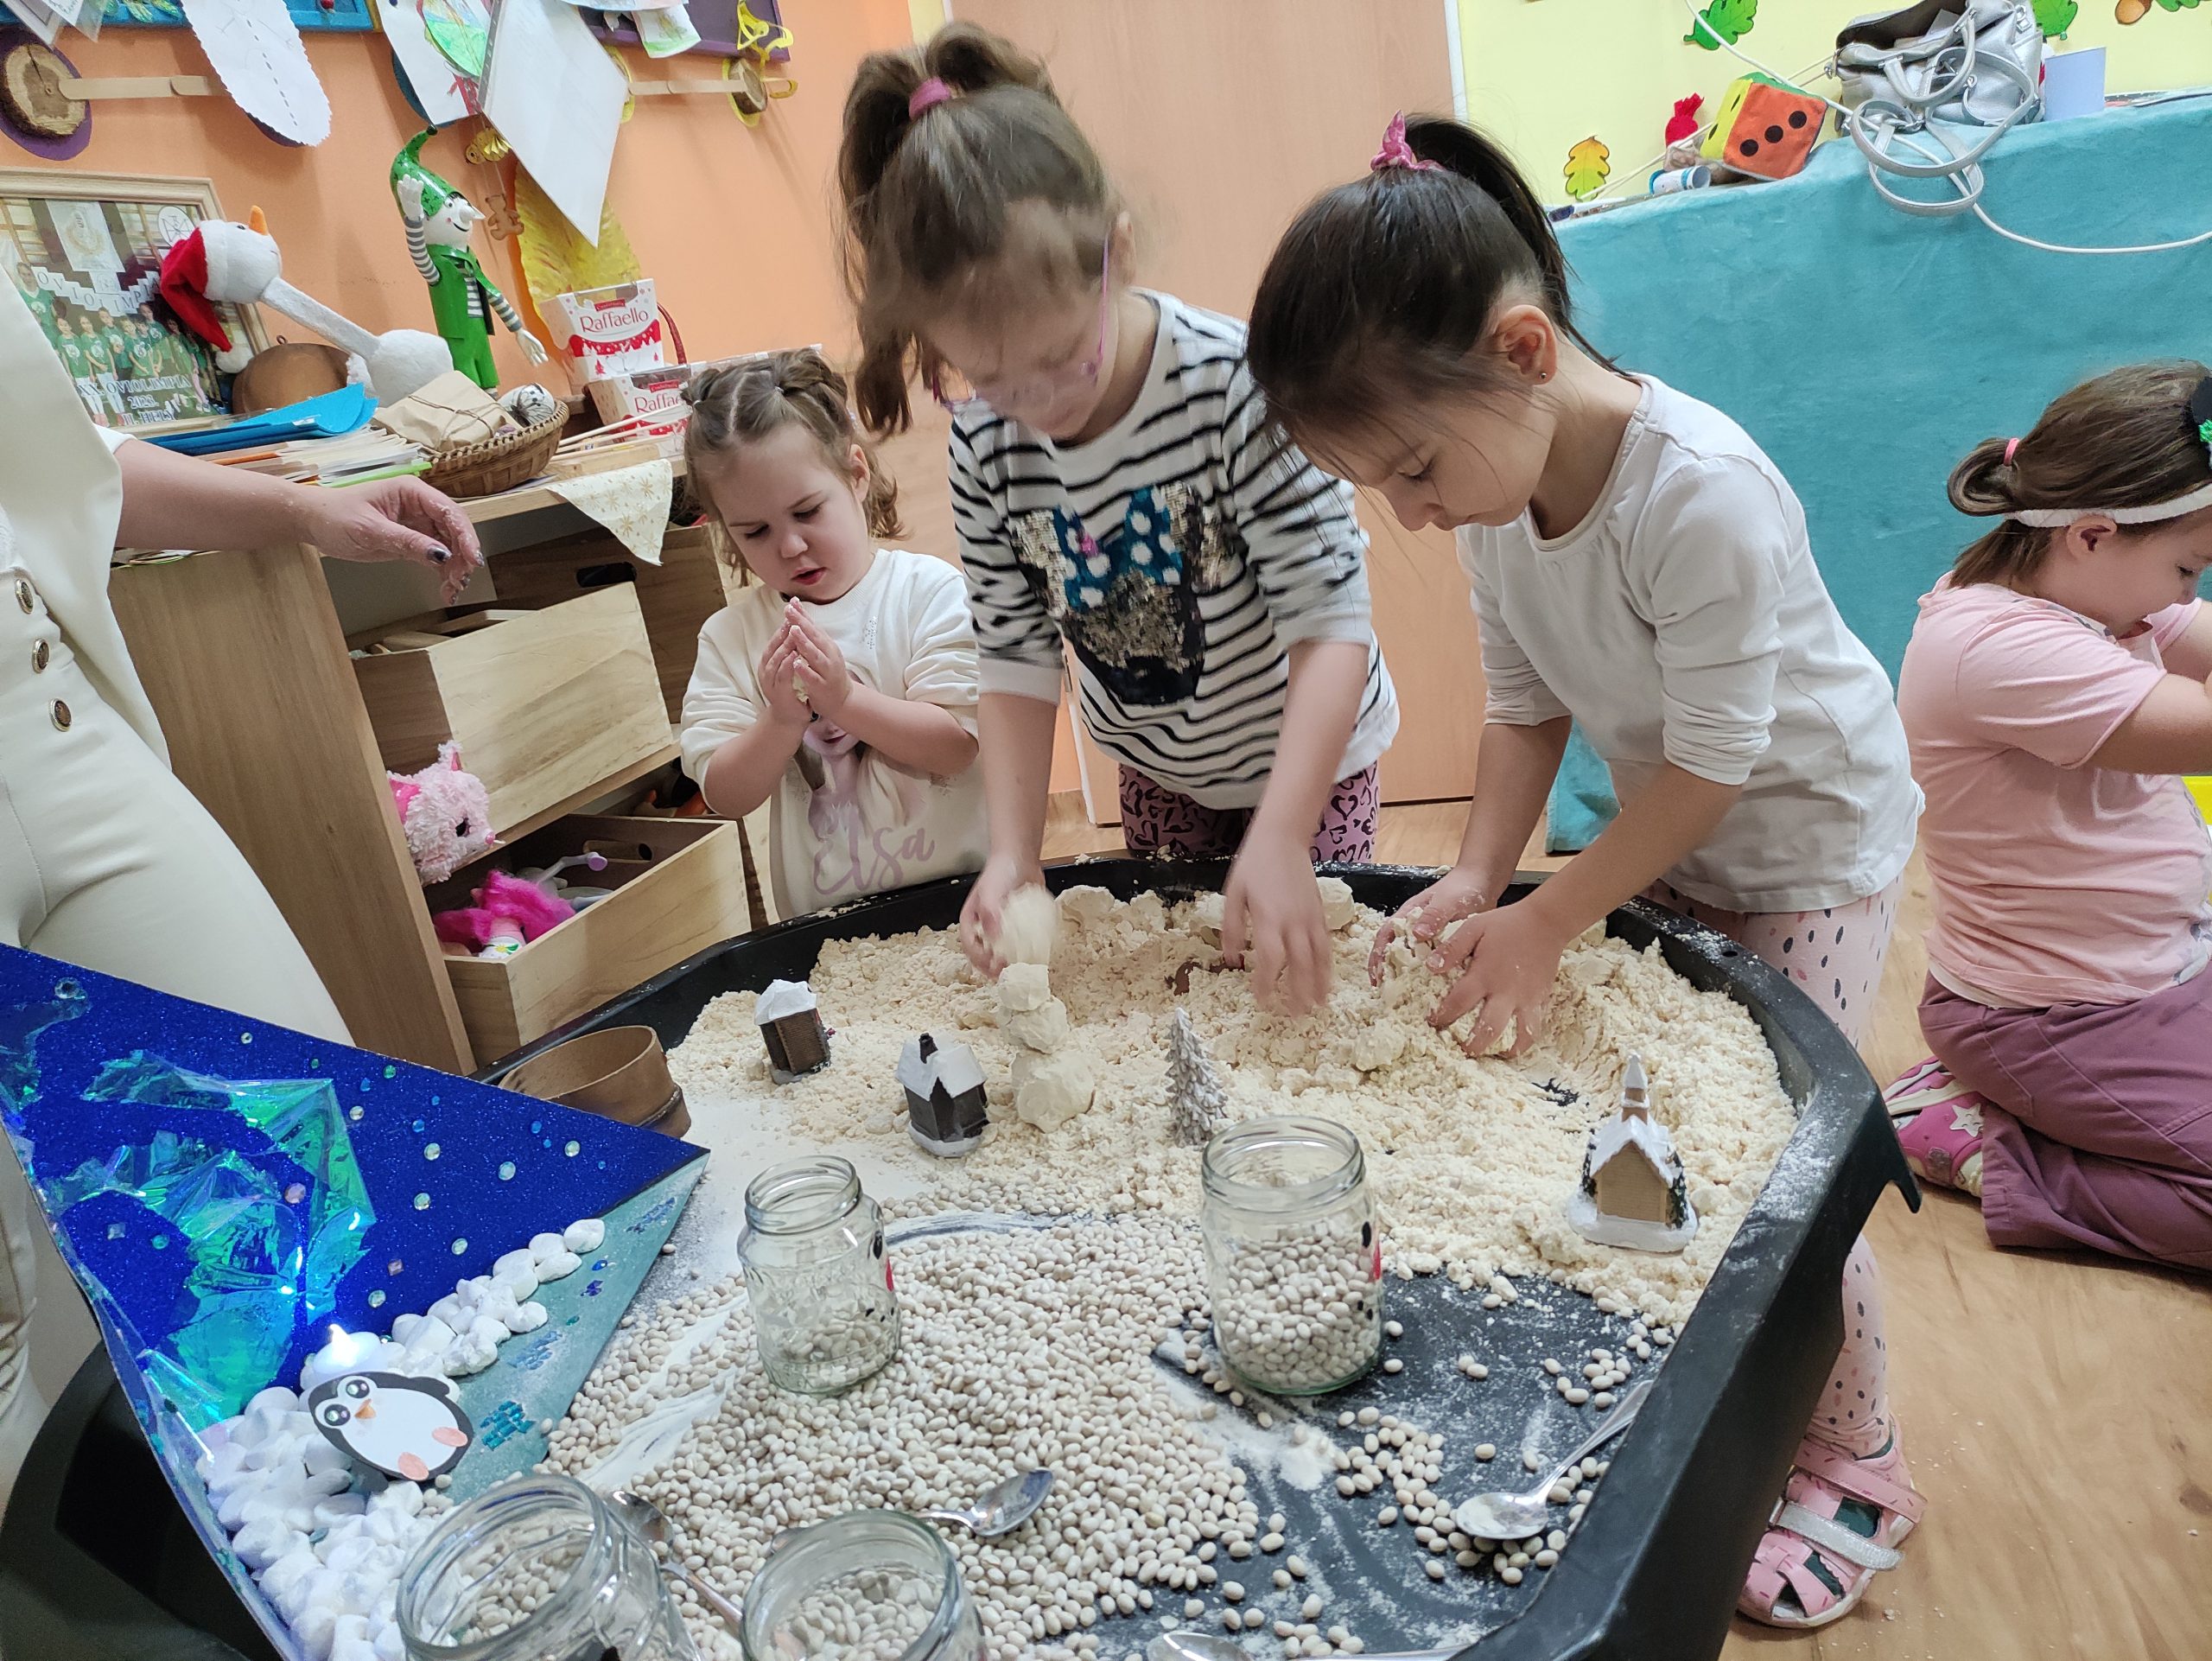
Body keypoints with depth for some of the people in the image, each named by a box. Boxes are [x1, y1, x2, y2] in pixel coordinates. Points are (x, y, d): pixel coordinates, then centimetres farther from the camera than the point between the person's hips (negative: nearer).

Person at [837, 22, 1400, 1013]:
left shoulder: (1234, 382, -31)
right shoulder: (985, 446, -17)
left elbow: (1333, 620, -31)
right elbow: (1018, 658, -10)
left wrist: (1280, 838, -41)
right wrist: (1013, 853, -20)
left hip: (1303, 757, -4)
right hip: (1156, 778, 4)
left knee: (1287, 977, 5)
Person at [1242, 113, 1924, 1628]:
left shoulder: (1702, 491, -33)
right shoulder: (1495, 494, -11)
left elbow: (1715, 764, -27)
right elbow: (1527, 708, -5)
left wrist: (1543, 923, -24)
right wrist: (1474, 883, -17)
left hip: (1807, 839, -6)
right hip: (1669, 837, 7)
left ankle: (1856, 1465, 23)